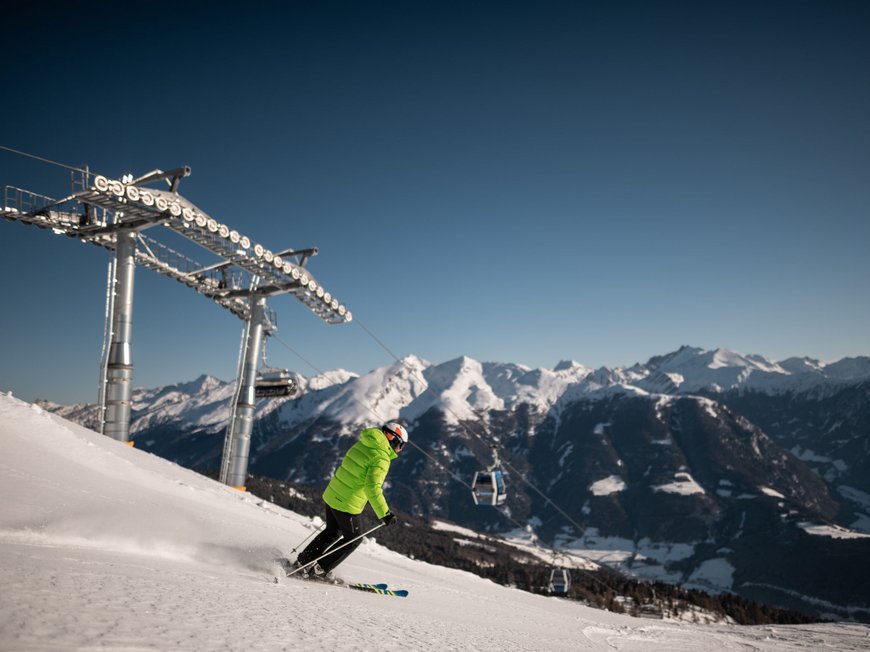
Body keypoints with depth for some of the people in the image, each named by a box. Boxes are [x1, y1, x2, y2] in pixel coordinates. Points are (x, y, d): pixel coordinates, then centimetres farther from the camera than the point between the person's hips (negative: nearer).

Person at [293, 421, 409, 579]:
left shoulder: (361, 445, 7)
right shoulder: (381, 458, -19)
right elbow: (372, 488, -28)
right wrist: (384, 514, -26)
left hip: (331, 496, 8)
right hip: (347, 505, -8)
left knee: (332, 532, 28)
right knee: (354, 539, 14)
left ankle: (302, 562, 31)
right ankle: (320, 569, 15)